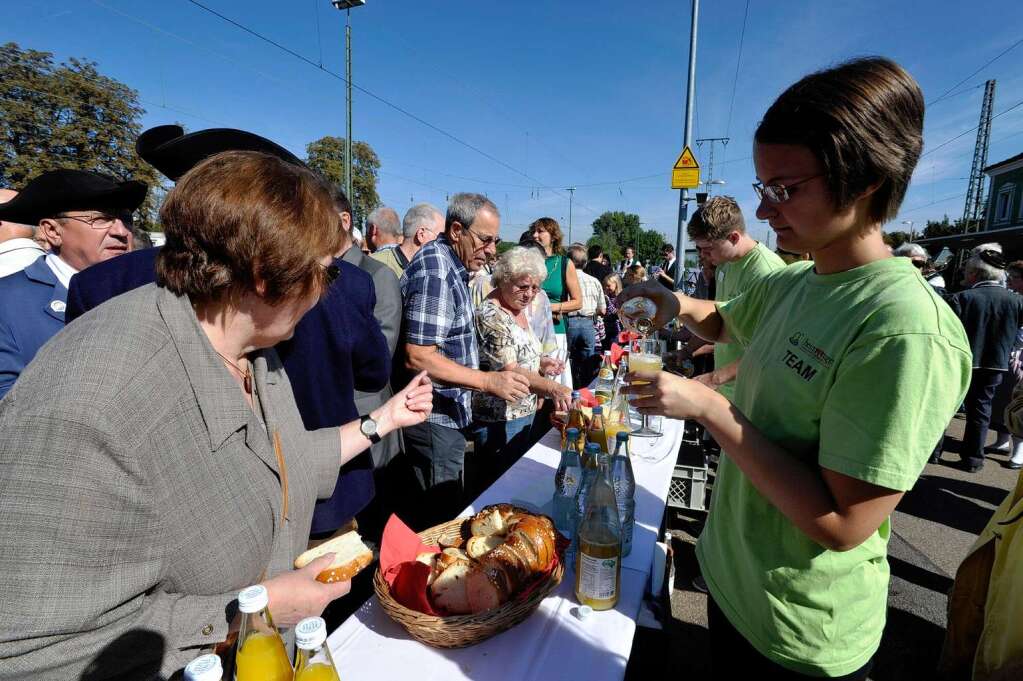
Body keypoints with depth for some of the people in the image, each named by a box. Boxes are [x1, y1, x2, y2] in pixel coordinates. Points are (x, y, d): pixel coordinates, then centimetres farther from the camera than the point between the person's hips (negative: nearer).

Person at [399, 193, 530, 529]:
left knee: (446, 511, 23)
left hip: (448, 415, 10)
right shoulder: (435, 271, -21)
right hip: (434, 420, -10)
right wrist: (488, 381, -26)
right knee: (441, 523, 6)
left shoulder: (451, 266, 10)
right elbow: (417, 357, -26)